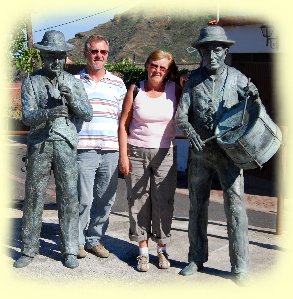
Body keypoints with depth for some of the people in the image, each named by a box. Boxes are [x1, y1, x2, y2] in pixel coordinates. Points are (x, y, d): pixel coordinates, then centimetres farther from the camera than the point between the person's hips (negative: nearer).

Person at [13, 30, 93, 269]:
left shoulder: (73, 82, 11)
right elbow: (27, 117, -5)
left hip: (66, 144, 1)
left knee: (69, 197, 0)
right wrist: (48, 113, -25)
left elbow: (87, 115, 5)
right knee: (34, 196, 3)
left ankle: (70, 250, 9)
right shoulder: (32, 81, 5)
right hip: (39, 144, -1)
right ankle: (29, 249, 14)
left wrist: (71, 98, -12)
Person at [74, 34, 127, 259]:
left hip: (111, 151, 3)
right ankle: (77, 241, 14)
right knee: (83, 200, -3)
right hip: (83, 150, -3)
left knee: (106, 200, 7)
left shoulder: (117, 84, 13)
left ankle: (95, 239, 22)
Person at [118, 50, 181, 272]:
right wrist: (123, 155, -3)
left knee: (163, 202, 1)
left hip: (165, 153, 0)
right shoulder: (135, 90, 2)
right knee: (138, 201, 2)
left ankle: (162, 249, 17)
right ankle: (143, 250, 13)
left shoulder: (174, 90, 3)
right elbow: (123, 125, 2)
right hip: (137, 152, 0)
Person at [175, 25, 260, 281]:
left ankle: (240, 265, 2)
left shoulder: (236, 78, 1)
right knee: (197, 205, 9)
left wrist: (254, 97, -14)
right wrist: (189, 130, -23)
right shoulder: (194, 79, 3)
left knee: (235, 204, -7)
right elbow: (180, 114, -1)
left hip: (228, 151, -2)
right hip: (200, 152, 2)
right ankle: (197, 259, 22)